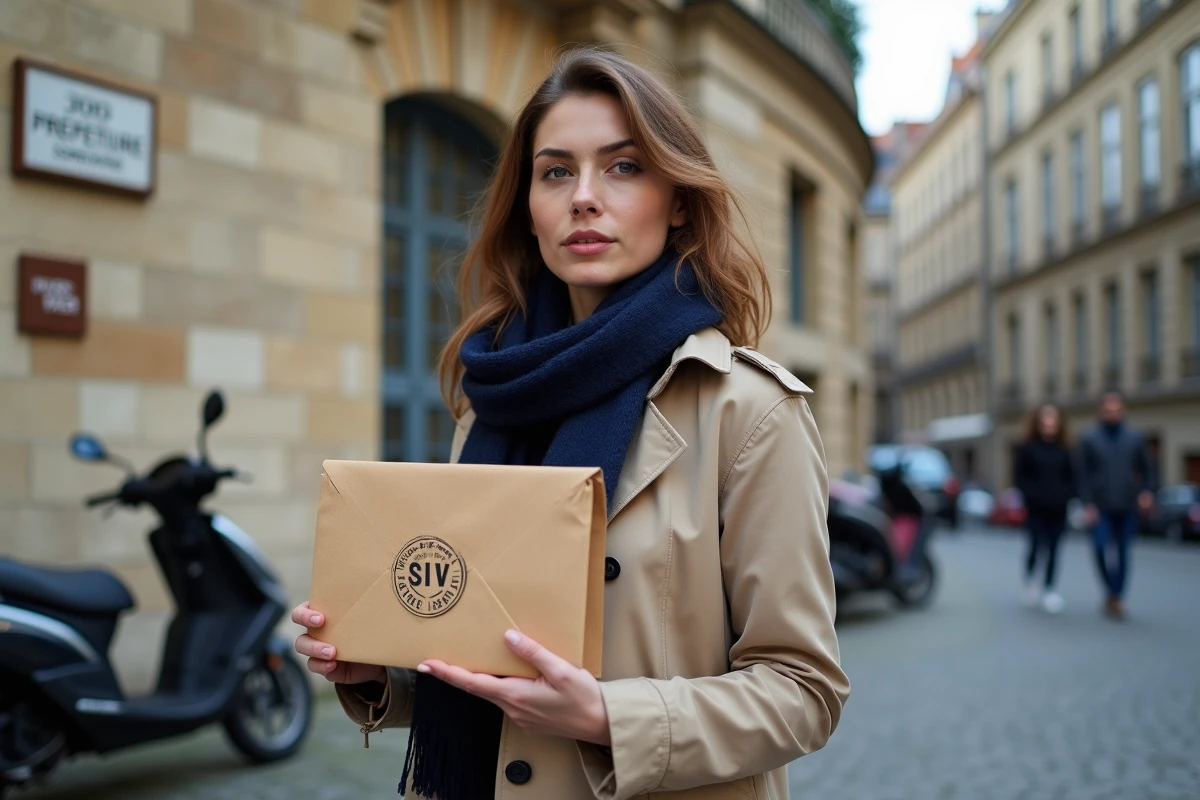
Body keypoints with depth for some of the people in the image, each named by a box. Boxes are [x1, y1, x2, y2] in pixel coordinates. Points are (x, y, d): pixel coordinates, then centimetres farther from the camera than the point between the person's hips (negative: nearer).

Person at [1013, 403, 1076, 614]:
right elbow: (1019, 478, 0)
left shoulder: (1064, 451, 9)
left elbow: (1072, 478, 13)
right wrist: (1033, 495, -13)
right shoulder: (1027, 449, 0)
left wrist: (1066, 495, -6)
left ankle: (1048, 589, 11)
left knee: (1053, 549, 1)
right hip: (1035, 508, -3)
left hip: (1058, 509, 3)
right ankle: (1030, 578, 17)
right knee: (1037, 546, -10)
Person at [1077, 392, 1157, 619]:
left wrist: (1148, 492, -7)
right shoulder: (1090, 440, 3)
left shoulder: (1135, 439, 9)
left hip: (1127, 508, 2)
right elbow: (1083, 475, 0)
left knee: (1123, 553, 4)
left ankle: (1117, 597, 15)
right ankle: (1112, 593, -2)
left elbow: (1148, 469, 11)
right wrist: (1087, 504, -9)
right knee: (1101, 547, -16)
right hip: (1100, 508, -2)